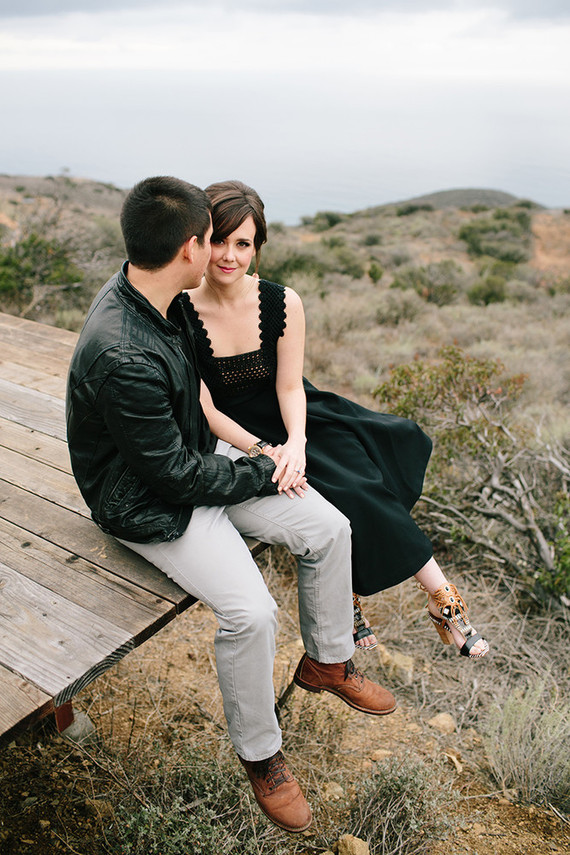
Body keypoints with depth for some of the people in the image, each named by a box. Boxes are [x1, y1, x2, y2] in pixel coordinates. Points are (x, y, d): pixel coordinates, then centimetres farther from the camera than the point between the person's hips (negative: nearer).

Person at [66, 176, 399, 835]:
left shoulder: (148, 295, -4)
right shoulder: (122, 357, -33)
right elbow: (174, 474, -25)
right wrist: (261, 473, -12)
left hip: (196, 455, 9)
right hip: (146, 501, -8)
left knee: (329, 528, 0)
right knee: (250, 610, -23)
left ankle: (327, 662, 24)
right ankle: (259, 754, 7)